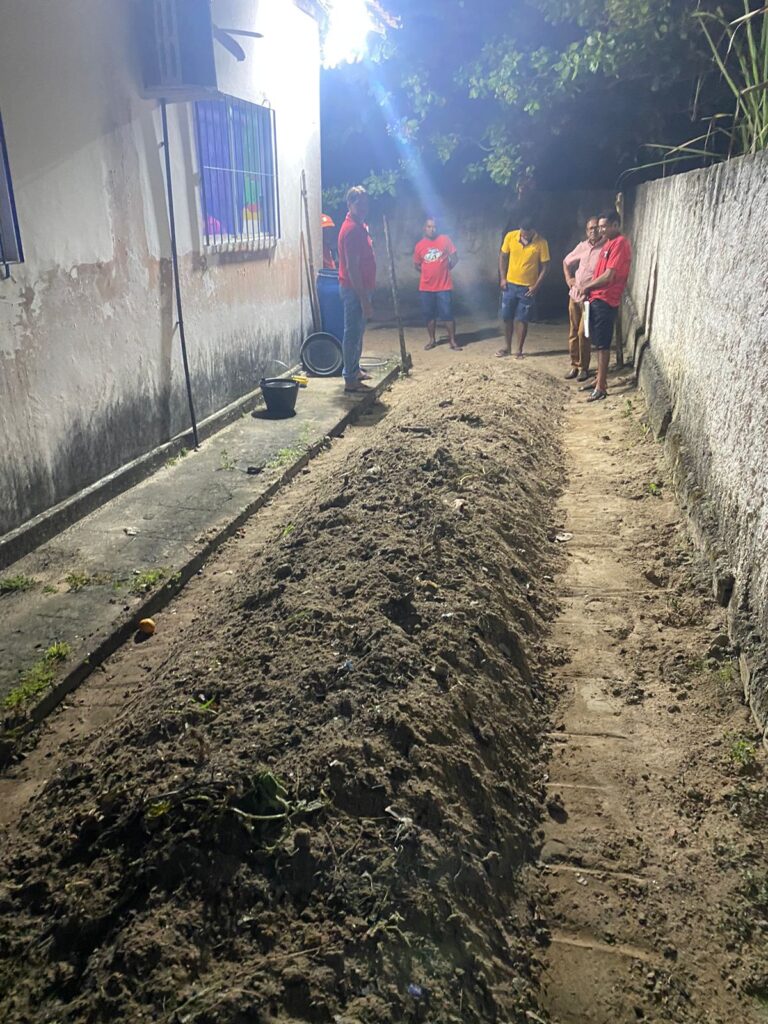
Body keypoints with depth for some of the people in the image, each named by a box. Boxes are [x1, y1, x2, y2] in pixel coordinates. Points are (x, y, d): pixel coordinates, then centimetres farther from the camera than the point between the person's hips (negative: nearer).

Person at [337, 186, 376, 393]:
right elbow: (352, 267, -24)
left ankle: (354, 370, 30)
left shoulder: (360, 226, 12)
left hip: (360, 288, 10)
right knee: (353, 333, -5)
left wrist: (366, 294, 21)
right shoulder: (352, 229, -19)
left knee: (357, 331, 18)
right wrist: (364, 299, -25)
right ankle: (350, 380, 0)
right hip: (354, 290, -10)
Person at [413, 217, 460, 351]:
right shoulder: (419, 245, 4)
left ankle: (452, 340, 7)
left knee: (447, 314, -2)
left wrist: (446, 269, 4)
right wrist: (428, 273, 7)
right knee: (429, 315, 8)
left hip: (444, 286, -2)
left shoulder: (445, 240, -2)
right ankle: (432, 340, 21)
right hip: (426, 287, 2)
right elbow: (417, 265, 15)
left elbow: (455, 258, 3)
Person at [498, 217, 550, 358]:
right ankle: (507, 347, 23)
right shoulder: (510, 236, -7)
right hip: (510, 284, 3)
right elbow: (503, 257, 5)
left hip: (528, 287, -3)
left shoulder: (541, 243, -13)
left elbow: (545, 266, -7)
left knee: (522, 319, 2)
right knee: (507, 317, 9)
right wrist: (502, 278, -1)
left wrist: (536, 286, -12)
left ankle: (519, 350, 12)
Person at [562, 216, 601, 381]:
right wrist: (568, 278, 11)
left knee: (582, 333, -8)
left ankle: (584, 368, 6)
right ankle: (574, 365, 19)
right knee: (573, 333, 9)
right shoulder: (582, 246, 8)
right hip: (574, 295, 6)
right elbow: (566, 261, 24)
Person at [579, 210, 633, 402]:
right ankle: (600, 379, 21)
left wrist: (587, 286, -7)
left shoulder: (620, 243, -12)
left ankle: (601, 387, -6)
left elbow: (608, 276, -19)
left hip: (605, 301, -10)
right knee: (598, 343, 13)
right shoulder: (608, 243, 19)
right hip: (597, 299, 10)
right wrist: (589, 287, 4)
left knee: (602, 344, -8)